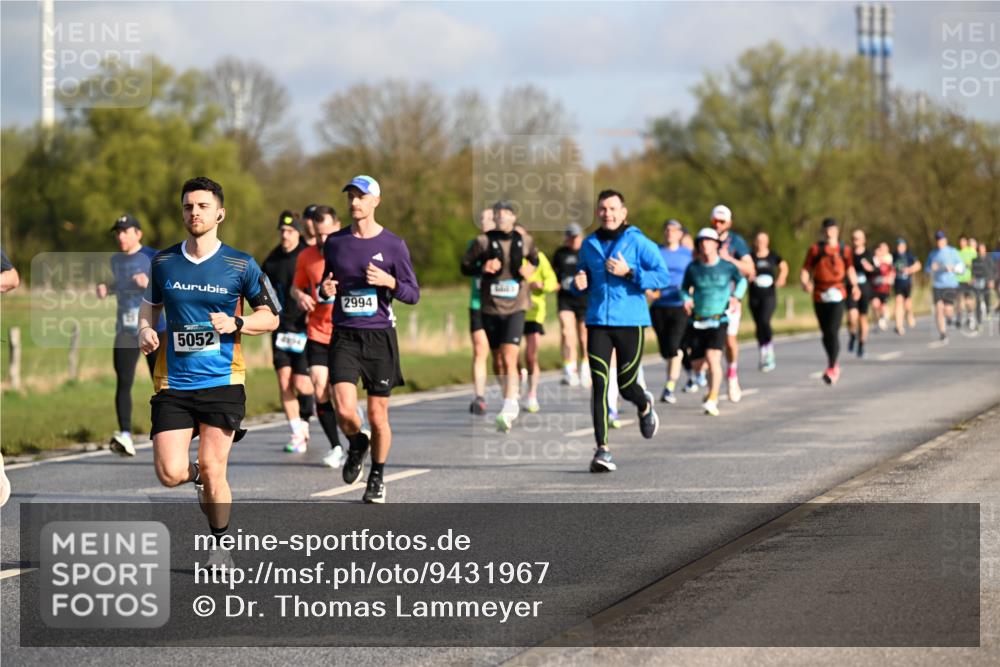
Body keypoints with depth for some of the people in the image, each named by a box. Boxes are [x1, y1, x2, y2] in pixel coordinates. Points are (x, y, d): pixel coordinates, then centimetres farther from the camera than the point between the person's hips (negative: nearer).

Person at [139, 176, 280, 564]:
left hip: (222, 382, -2)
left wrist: (236, 323, -12)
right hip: (172, 385, 2)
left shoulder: (240, 265, 0)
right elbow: (151, 305, 22)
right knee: (170, 474, -9)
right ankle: (198, 475, 27)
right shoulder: (164, 262, 6)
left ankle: (221, 542, 20)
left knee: (212, 472, -3)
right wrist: (145, 330, 0)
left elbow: (270, 316, 7)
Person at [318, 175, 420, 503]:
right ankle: (357, 444, 19)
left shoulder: (392, 245, 0)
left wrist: (390, 282, -17)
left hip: (380, 337, -1)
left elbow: (413, 294, 3)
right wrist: (324, 290, -4)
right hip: (344, 337, 1)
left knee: (377, 415, 4)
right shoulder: (335, 242, 8)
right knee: (345, 411, -15)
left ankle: (377, 477, 25)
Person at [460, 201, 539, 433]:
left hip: (515, 308, -2)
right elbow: (465, 266, 4)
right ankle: (512, 401, 32)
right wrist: (482, 268, -15)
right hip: (490, 308, 2)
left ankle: (509, 407, -19)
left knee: (509, 359, -16)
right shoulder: (483, 241, -2)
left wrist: (531, 268, 1)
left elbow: (534, 258, 23)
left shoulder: (524, 240, 3)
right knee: (498, 360, 12)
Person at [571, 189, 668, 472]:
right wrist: (580, 284, 2)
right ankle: (602, 450, -8)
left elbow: (663, 277, -7)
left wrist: (629, 273, -18)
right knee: (599, 386, -8)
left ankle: (645, 406, 38)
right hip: (598, 322, 3)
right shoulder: (589, 245, 10)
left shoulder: (638, 242, -3)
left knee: (626, 385, 1)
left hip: (630, 321, -3)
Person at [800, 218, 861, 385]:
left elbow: (850, 270, 13)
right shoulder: (815, 249, 5)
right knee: (825, 332, 11)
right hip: (819, 296, 2)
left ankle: (831, 368, -11)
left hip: (837, 296, -2)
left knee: (833, 331, -14)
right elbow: (806, 270, 2)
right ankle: (833, 364, 31)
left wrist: (855, 285, -5)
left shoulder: (844, 250, 8)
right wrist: (804, 283, -18)